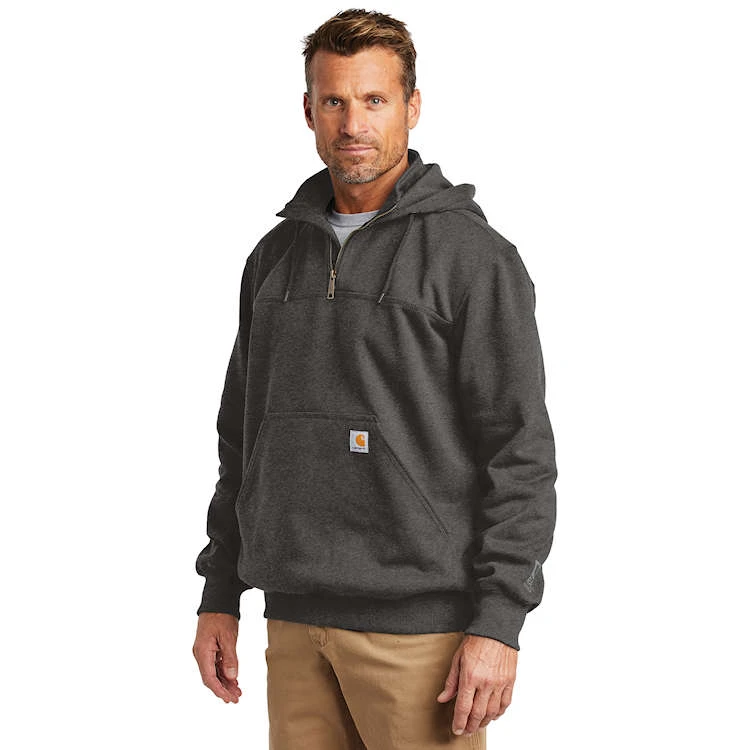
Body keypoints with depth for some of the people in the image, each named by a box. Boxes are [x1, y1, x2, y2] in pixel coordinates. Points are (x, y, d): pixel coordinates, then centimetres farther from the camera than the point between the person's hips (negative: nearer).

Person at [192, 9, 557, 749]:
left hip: (422, 625, -5)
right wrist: (219, 595, 13)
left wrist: (498, 623, -17)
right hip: (297, 619, 6)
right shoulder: (277, 256, 12)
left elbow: (520, 452, -11)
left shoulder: (474, 257, -7)